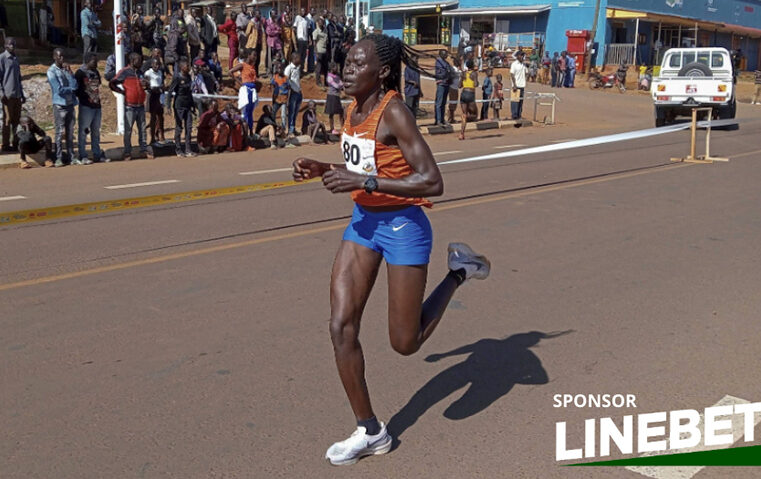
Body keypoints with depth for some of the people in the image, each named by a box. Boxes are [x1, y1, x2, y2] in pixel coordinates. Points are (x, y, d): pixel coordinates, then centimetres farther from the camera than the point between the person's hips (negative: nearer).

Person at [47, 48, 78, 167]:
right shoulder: (51, 71, -5)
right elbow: (58, 90, -14)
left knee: (70, 133, 7)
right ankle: (58, 158, -2)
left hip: (70, 104, 6)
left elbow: (74, 85, 1)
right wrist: (71, 89, -1)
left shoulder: (66, 69, 13)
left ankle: (71, 157, 10)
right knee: (59, 133, -5)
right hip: (60, 105, -5)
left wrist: (69, 71, -6)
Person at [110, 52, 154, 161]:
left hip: (141, 105, 6)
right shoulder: (124, 72, -5)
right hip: (130, 106, -6)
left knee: (142, 129, 8)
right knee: (128, 130, -1)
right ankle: (127, 152, 5)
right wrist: (122, 91, -8)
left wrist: (145, 86, 5)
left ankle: (144, 149, 14)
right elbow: (112, 84, -6)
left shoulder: (140, 72, 14)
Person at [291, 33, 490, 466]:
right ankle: (371, 432, 14)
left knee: (405, 343, 3)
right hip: (363, 222, 8)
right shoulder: (354, 110, 4)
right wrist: (324, 170, 2)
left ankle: (459, 271, 25)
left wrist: (364, 181, -28)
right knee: (342, 327, -1)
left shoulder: (394, 112, -20)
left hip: (403, 226, -7)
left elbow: (432, 182, -26)